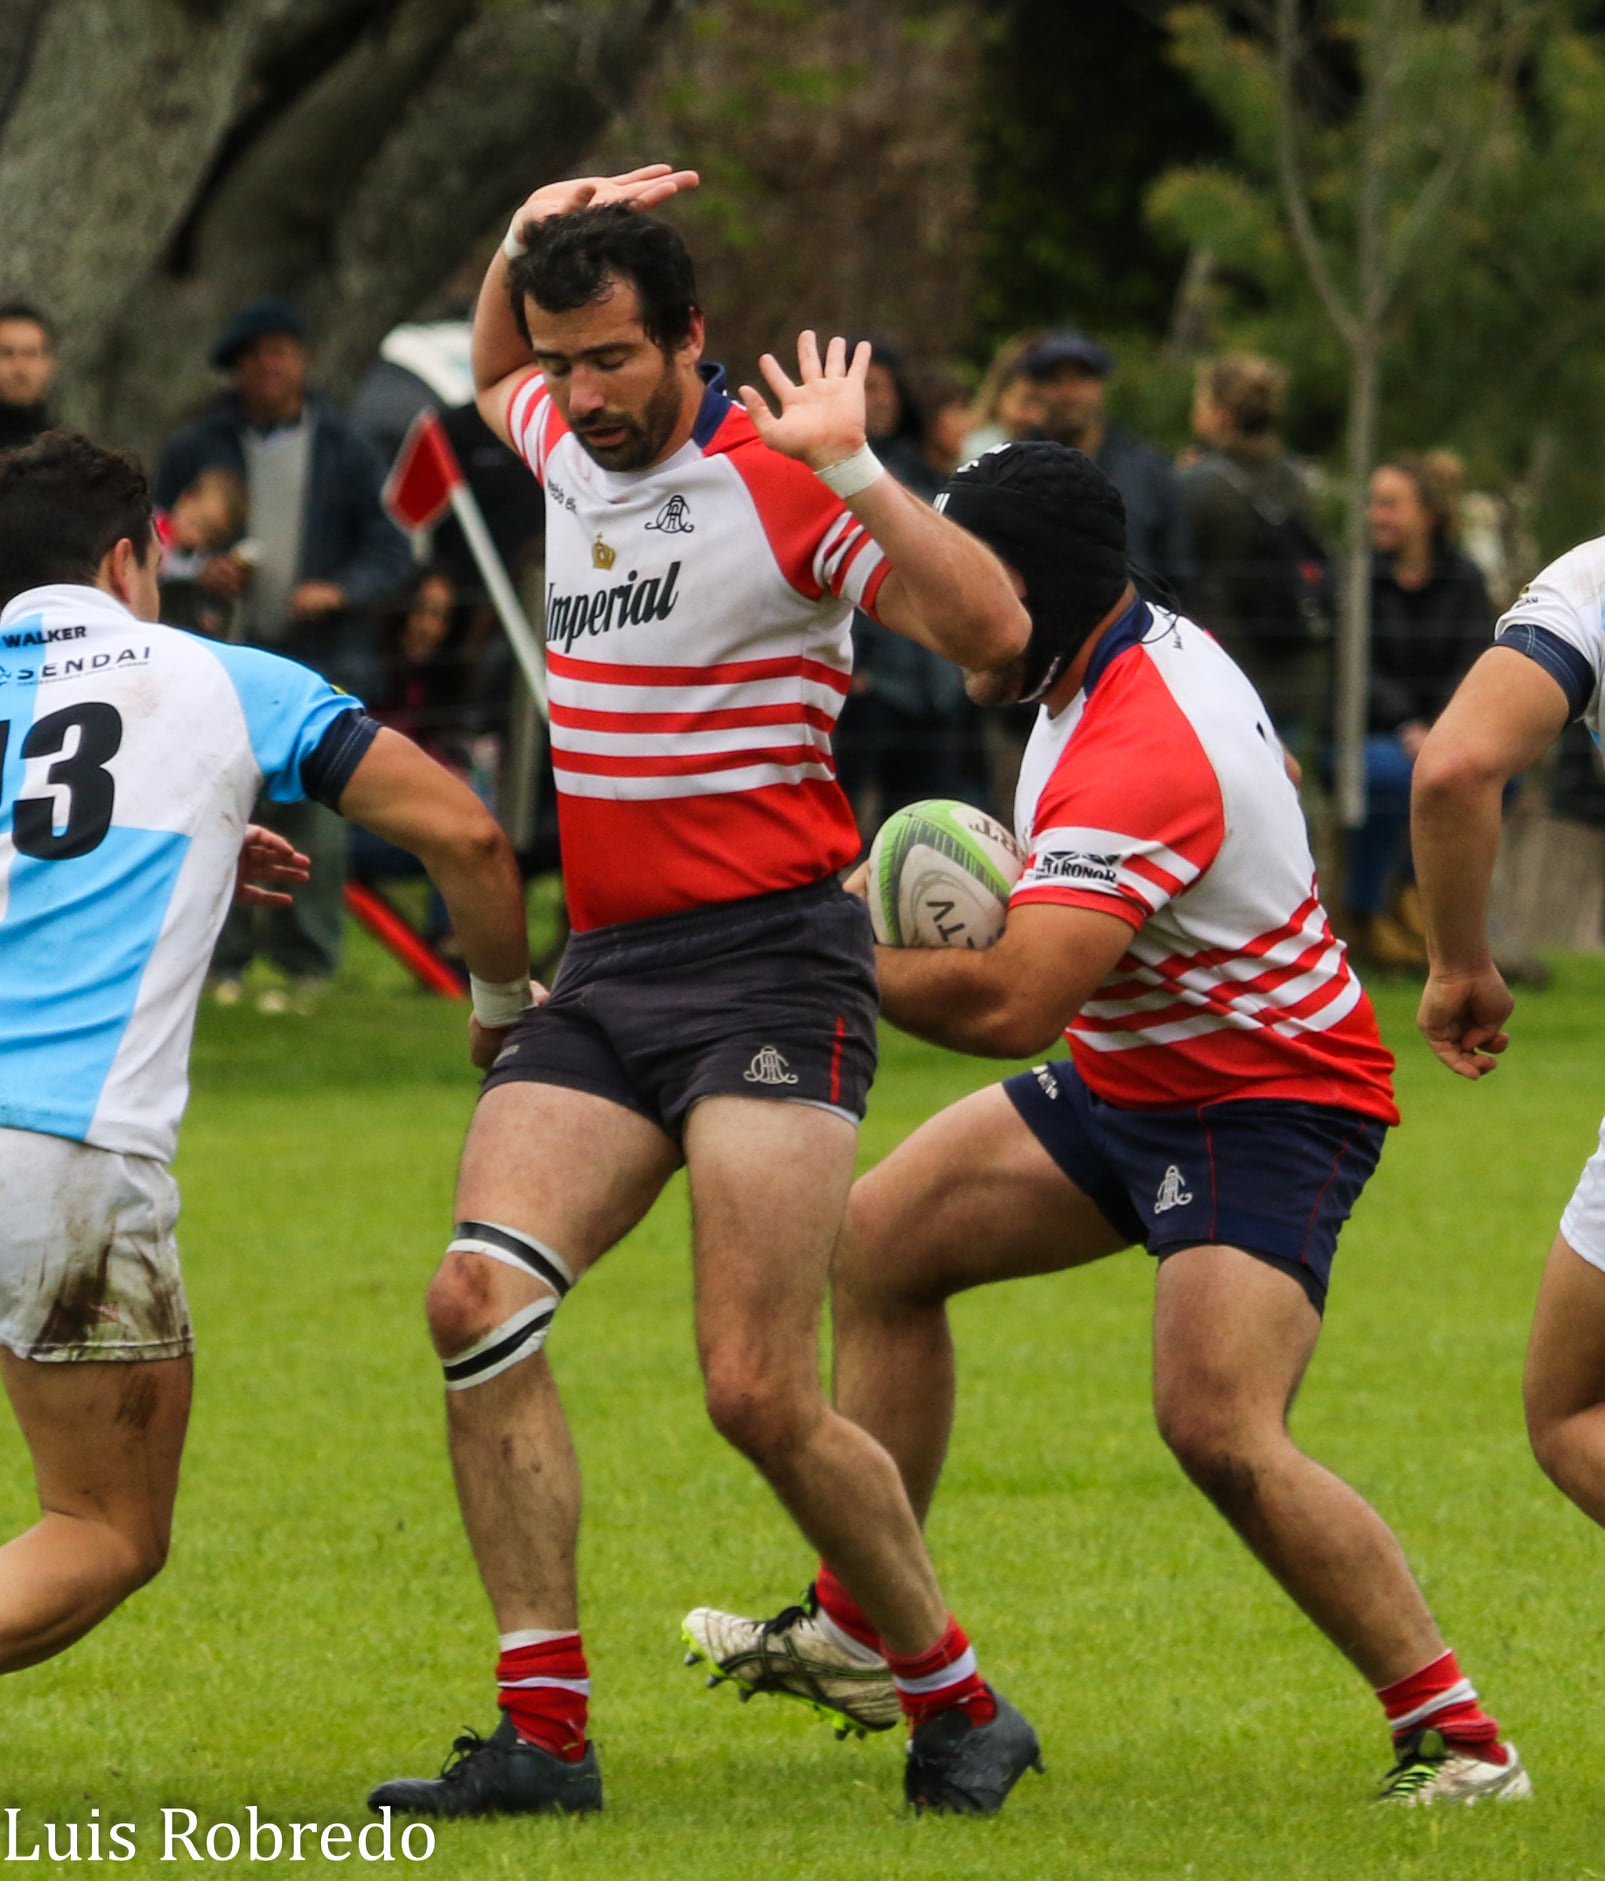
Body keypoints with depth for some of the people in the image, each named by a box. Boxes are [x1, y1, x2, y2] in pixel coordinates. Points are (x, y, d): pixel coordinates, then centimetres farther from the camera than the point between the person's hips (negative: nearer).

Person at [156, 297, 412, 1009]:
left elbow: (390, 548, 6)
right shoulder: (199, 447, 9)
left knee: (313, 817, -5)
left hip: (319, 657, -1)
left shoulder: (345, 449, 8)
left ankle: (306, 966, 2)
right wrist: (199, 573, -10)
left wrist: (339, 591, -13)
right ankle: (222, 960, 5)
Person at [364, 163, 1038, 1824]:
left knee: (759, 1394, -14)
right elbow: (491, 375, 37)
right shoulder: (568, 447, 12)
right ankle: (542, 1732, -12)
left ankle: (959, 1710, 6)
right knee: (479, 1296, -14)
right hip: (603, 972, 7)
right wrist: (524, 241, 16)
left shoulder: (773, 481, -9)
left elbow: (988, 628, -18)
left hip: (766, 964, -7)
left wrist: (854, 467, -27)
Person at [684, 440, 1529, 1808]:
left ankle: (1459, 1742, -19)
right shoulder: (1157, 646, 0)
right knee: (881, 1242, 13)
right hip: (1135, 1078, 11)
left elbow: (1011, 1004, -39)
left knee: (1218, 1425, -28)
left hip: (1267, 1106, -11)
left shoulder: (1137, 763, -31)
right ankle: (857, 1638, 23)